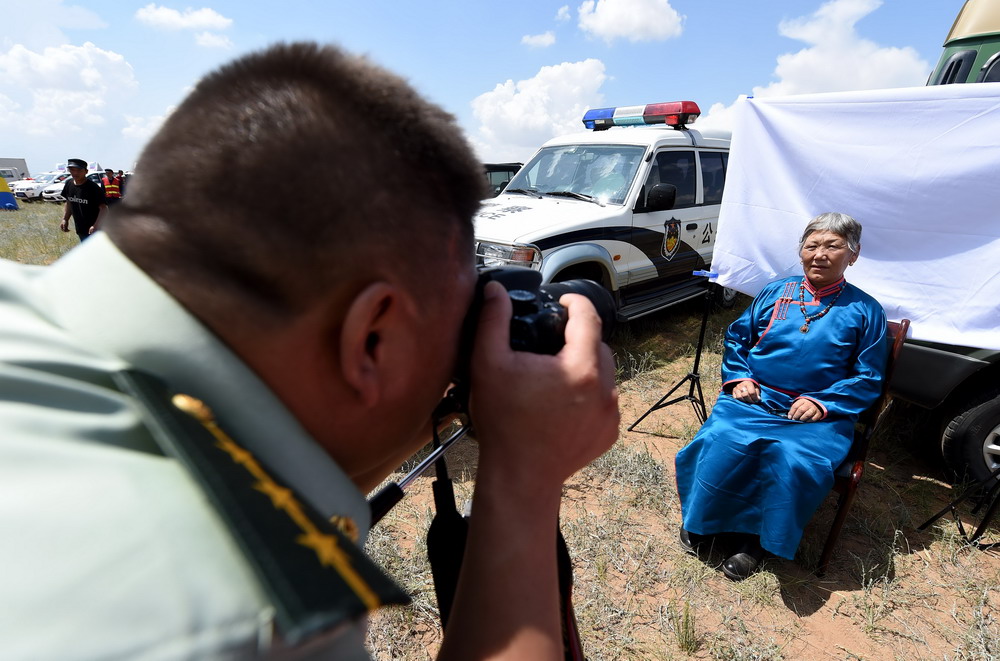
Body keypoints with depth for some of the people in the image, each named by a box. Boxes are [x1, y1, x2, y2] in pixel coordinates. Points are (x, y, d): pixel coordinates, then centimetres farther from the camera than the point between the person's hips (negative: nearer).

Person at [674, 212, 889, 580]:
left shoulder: (864, 311, 8)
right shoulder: (775, 293, 14)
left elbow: (868, 378, 6)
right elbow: (737, 337, 18)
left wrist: (822, 402, -11)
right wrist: (739, 377, 1)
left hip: (819, 413, -1)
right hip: (754, 399, 2)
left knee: (792, 458, -32)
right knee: (720, 440, -28)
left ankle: (756, 538, -8)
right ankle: (702, 520, -4)